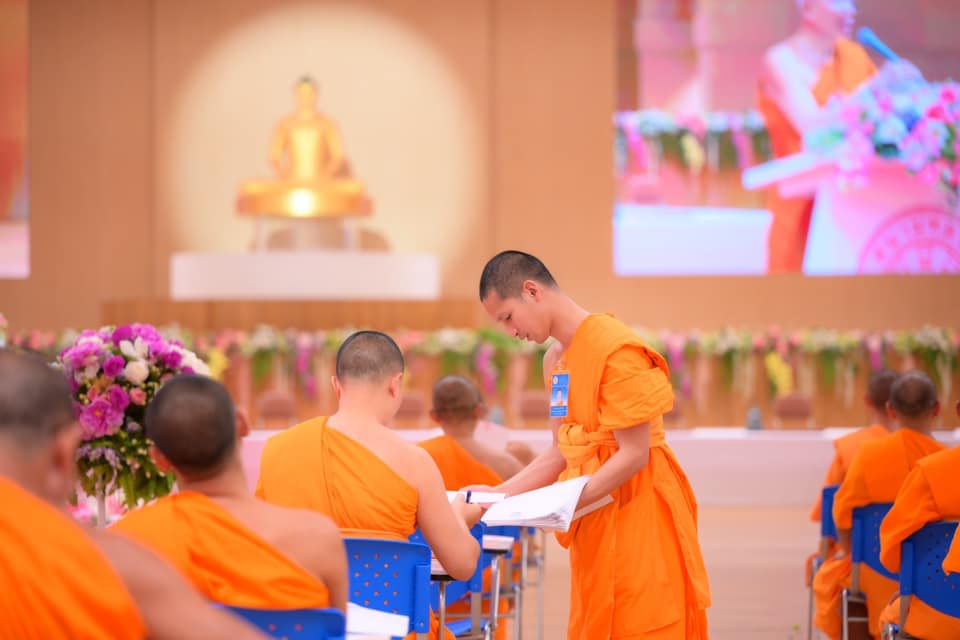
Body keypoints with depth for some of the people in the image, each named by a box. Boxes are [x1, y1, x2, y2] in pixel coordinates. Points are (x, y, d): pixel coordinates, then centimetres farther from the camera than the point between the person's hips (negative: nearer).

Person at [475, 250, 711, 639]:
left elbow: (634, 455, -17)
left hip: (638, 518, -8)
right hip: (594, 526, 8)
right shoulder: (555, 359, 10)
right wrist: (501, 494, 4)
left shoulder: (616, 349, -16)